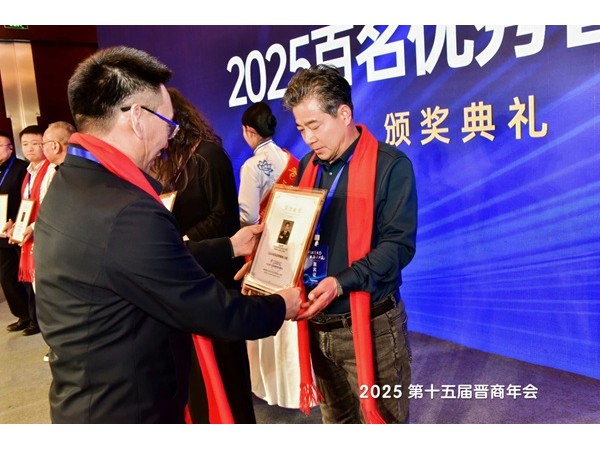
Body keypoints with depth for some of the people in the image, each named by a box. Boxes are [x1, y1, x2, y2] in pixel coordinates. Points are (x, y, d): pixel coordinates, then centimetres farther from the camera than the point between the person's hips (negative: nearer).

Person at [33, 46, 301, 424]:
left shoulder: (68, 184, -1)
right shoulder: (127, 213, -31)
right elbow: (216, 313, -23)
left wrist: (229, 247, 15)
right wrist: (281, 306, -5)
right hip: (128, 409, -9)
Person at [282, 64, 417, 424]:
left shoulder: (391, 165, -10)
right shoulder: (307, 167, 9)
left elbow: (399, 244, -16)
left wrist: (341, 282, -27)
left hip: (371, 325, -5)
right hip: (318, 325, 6)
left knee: (381, 418, 9)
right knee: (337, 420, 21)